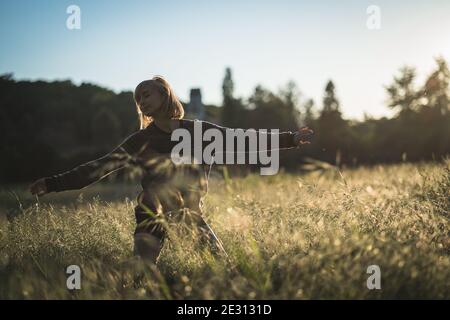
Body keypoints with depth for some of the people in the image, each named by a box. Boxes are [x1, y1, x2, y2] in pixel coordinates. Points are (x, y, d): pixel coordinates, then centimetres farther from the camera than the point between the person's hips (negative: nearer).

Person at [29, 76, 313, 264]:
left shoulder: (200, 131, 2)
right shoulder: (140, 141, -1)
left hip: (192, 215, 1)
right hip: (153, 218, -1)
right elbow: (98, 168, -2)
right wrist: (53, 184, -8)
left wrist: (290, 138, 5)